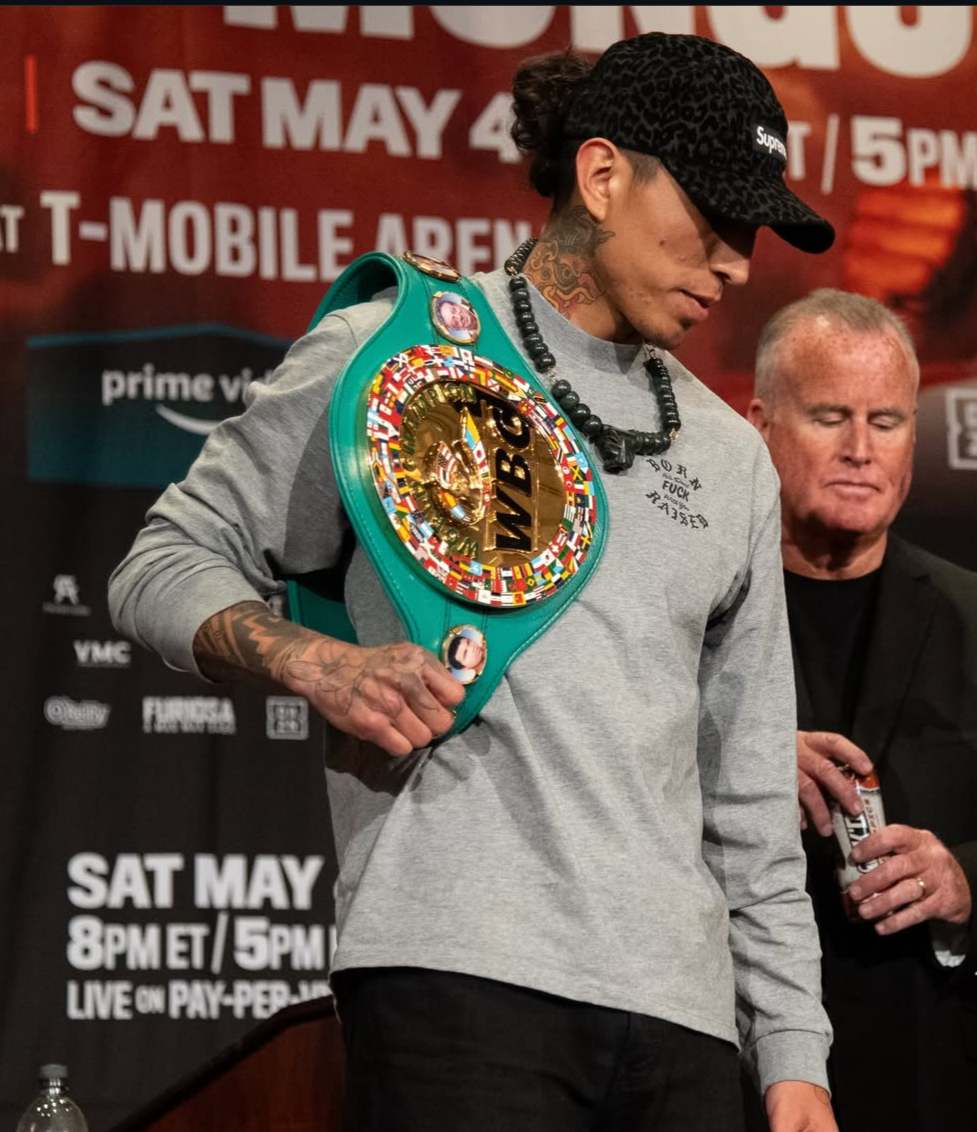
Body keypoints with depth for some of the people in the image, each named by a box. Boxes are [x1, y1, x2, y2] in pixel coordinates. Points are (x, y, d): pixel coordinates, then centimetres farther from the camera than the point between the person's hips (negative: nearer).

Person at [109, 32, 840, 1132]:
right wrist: (316, 664, -13)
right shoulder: (390, 350, 6)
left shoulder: (732, 459, 22)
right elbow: (163, 566, 6)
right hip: (460, 975, -5)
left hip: (683, 1016, 5)